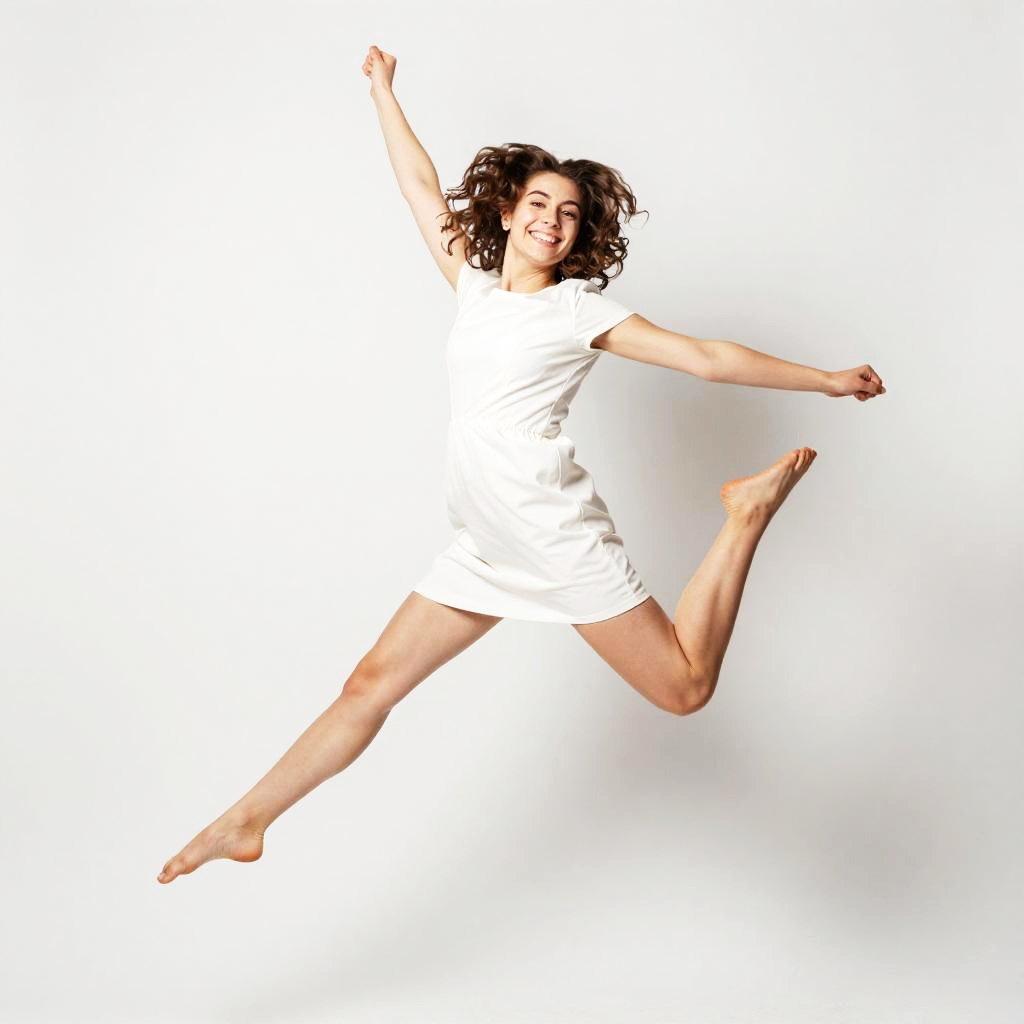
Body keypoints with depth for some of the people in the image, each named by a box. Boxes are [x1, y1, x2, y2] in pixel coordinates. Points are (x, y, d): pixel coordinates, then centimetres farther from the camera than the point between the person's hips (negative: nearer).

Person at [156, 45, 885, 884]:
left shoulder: (582, 308, 0)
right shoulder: (476, 287, 14)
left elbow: (705, 357, 0)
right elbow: (422, 187, 23)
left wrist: (827, 381, 0)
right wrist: (384, 91, 31)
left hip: (557, 533, -5)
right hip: (486, 546, 5)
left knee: (684, 689, -5)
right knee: (374, 681, 4)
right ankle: (245, 823, 13)